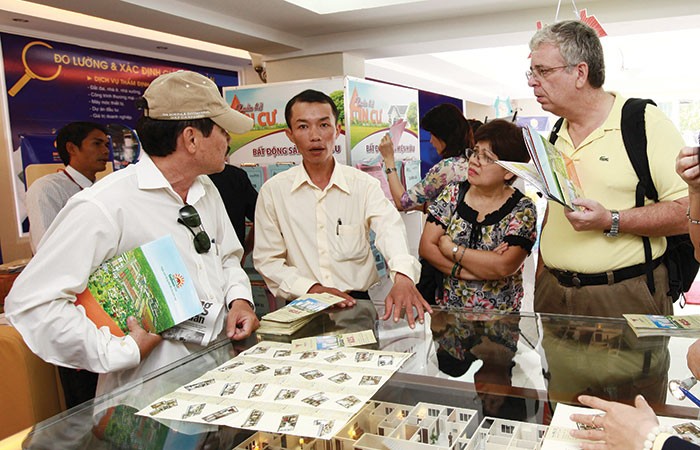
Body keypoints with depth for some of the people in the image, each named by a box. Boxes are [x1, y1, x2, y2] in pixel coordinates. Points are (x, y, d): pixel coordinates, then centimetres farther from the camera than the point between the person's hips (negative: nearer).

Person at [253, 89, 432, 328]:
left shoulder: (364, 185, 2)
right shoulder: (273, 191, 3)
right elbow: (267, 259, 5)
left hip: (359, 301, 1)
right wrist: (311, 288, -11)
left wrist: (403, 277, -35)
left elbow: (390, 230, -14)